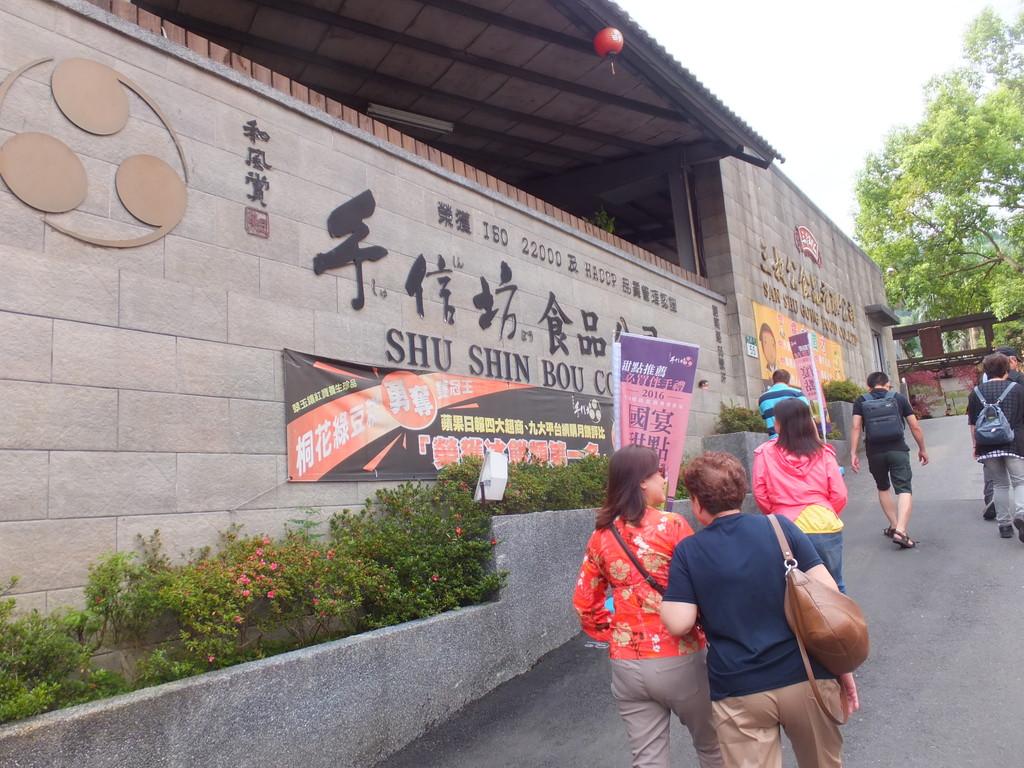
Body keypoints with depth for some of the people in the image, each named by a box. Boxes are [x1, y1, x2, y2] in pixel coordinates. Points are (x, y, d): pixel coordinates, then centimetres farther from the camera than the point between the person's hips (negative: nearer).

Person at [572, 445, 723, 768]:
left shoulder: (600, 536, 1)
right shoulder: (672, 525, -13)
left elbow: (584, 603, 5)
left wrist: (613, 633, 13)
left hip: (626, 666, 4)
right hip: (678, 660, -3)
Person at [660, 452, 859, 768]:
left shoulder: (688, 551, -5)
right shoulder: (781, 527, -2)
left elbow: (679, 624, -12)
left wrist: (663, 598, 8)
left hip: (738, 693, -2)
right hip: (806, 679, 3)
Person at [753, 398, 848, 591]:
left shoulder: (765, 453, -5)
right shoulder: (823, 453, -1)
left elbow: (760, 495, -3)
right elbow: (839, 496, 0)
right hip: (825, 527, 1)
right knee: (834, 585, 18)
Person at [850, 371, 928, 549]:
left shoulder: (861, 401, 6)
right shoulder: (899, 398, 8)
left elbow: (856, 428, -5)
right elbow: (915, 427, 7)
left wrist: (853, 453, -5)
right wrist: (922, 450, 18)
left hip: (875, 452, 2)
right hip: (898, 450, -1)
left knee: (883, 489, 22)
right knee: (904, 490, -3)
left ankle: (894, 526, 28)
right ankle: (900, 531, -18)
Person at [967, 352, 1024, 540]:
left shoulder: (976, 393, 5)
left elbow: (973, 424, 7)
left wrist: (975, 445, 14)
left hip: (988, 446, 2)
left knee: (999, 484, 12)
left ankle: (1004, 524, 12)